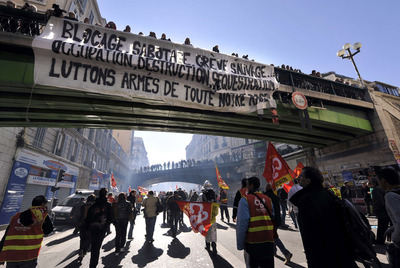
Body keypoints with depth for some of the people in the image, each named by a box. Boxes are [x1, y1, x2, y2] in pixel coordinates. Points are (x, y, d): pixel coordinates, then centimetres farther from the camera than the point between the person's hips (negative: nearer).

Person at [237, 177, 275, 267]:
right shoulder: (268, 199, 4)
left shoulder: (245, 200, -11)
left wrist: (240, 244, -8)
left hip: (252, 240, -4)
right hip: (268, 240, 4)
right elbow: (272, 218, 7)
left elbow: (242, 223, -14)